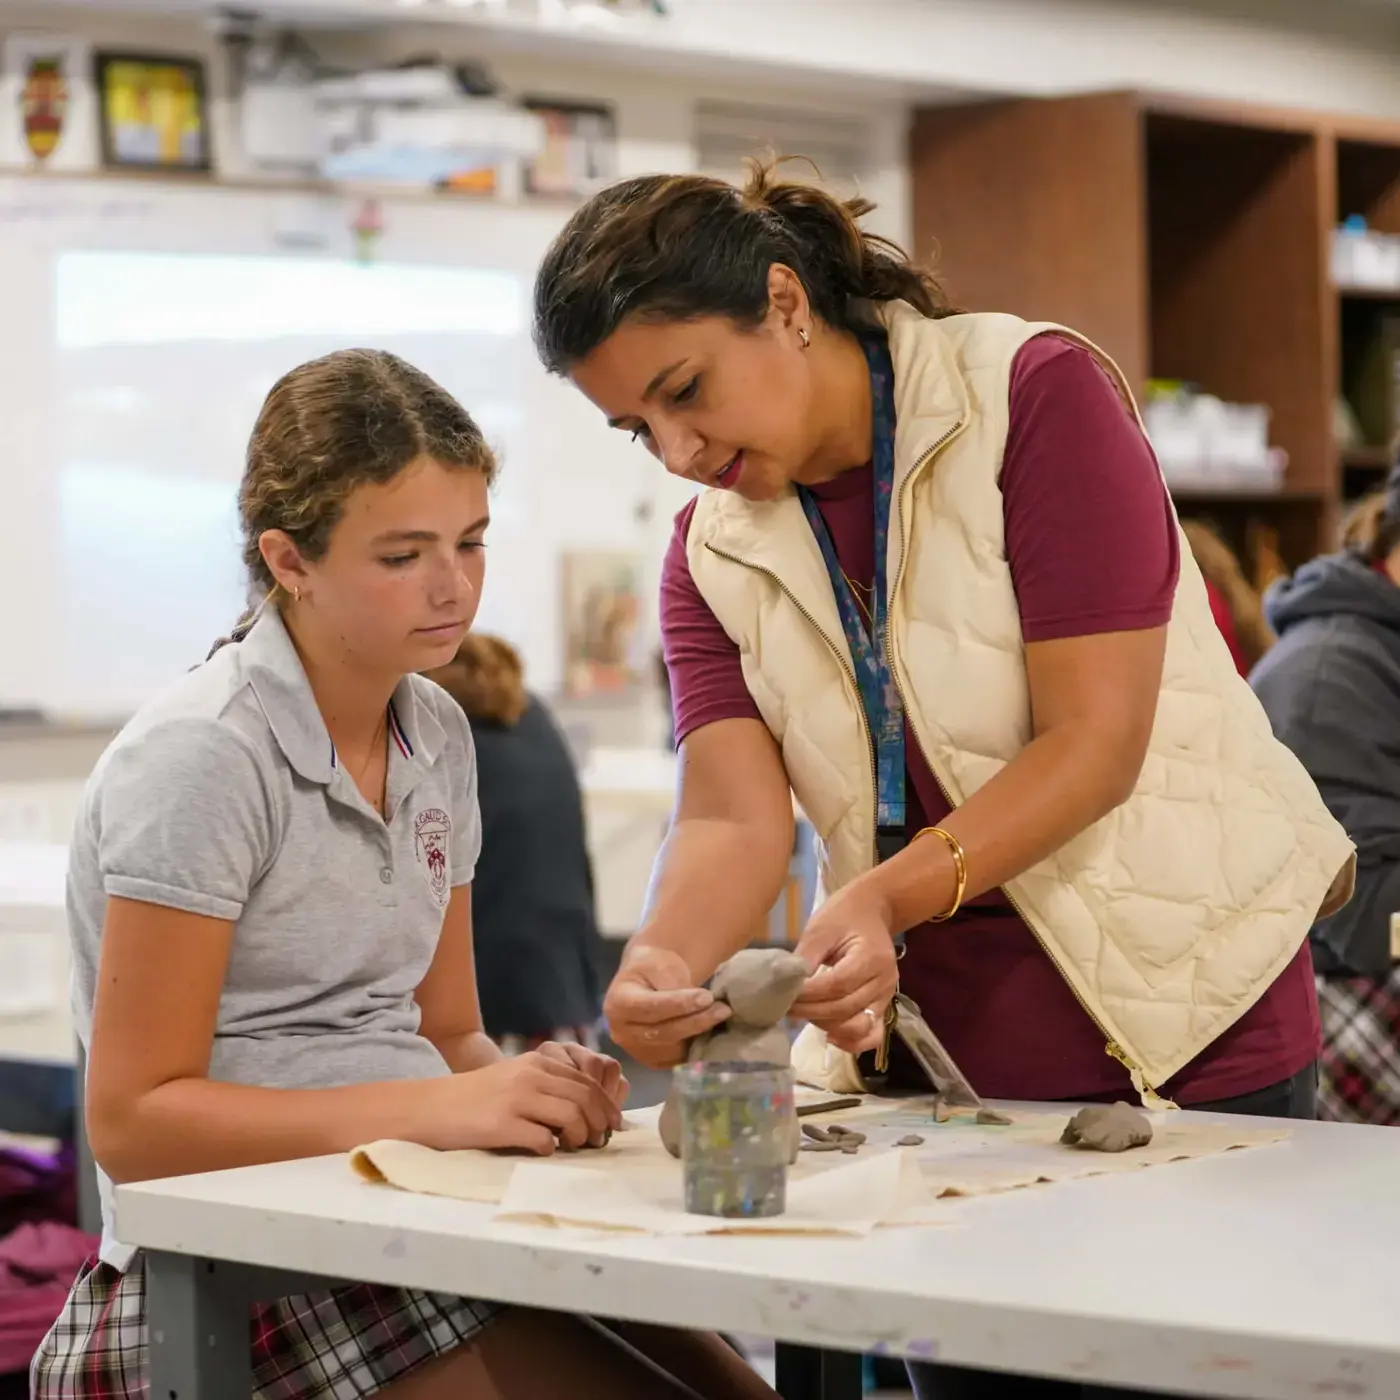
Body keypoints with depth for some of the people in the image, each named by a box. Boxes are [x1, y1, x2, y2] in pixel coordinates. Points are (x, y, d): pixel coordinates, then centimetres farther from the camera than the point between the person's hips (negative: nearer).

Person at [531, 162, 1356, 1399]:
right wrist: (666, 960, -31)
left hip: (1185, 1032, -4)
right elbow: (734, 813, -10)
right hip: (941, 1056, 5)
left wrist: (887, 896, -30)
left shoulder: (1033, 395, -11)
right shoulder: (715, 548, 4)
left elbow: (1094, 742, -18)